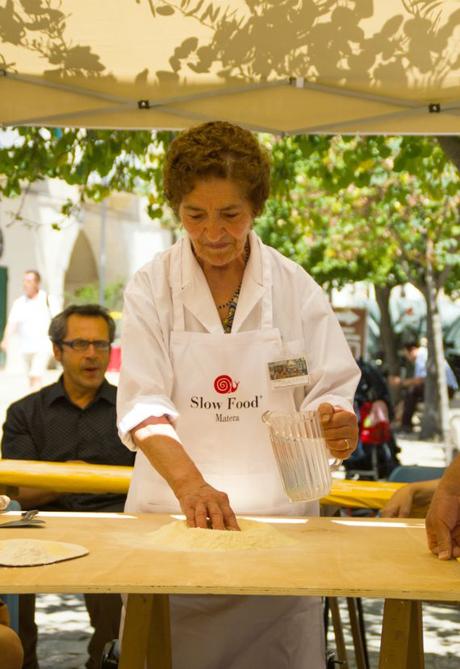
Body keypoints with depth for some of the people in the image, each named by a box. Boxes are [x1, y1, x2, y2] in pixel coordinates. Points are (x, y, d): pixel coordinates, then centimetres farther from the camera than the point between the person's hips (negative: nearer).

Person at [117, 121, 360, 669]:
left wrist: (336, 426, -24)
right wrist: (190, 484, -27)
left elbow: (331, 392, 1)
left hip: (278, 514, 1)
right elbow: (143, 403, -10)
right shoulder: (152, 286, -1)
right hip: (174, 514, 0)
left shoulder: (294, 287, 1)